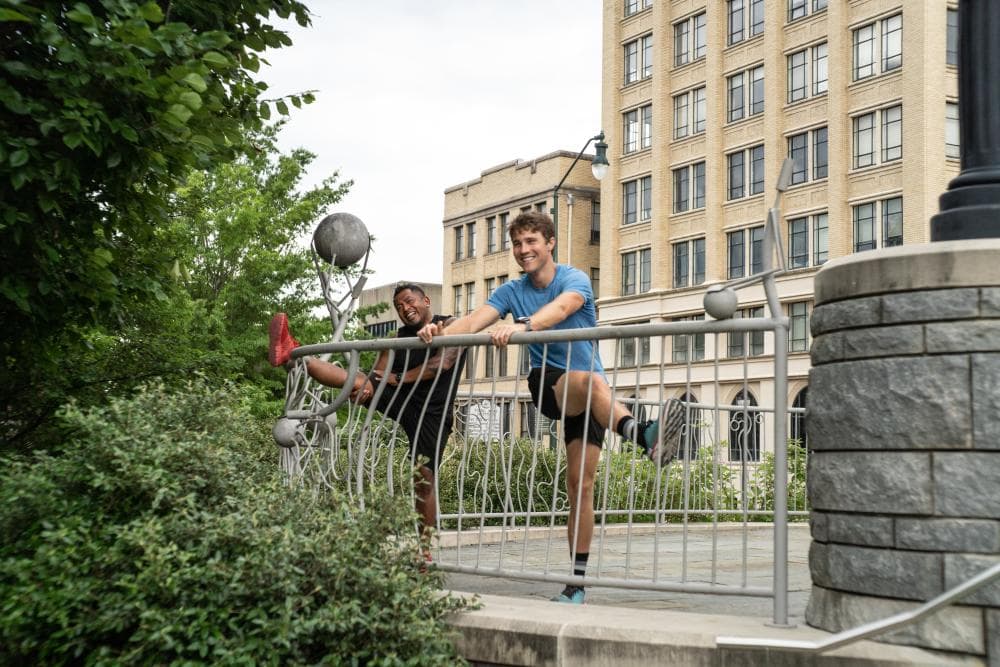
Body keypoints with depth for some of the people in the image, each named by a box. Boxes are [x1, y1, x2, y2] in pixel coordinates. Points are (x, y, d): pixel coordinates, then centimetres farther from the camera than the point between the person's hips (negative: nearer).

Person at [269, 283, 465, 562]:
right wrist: (369, 384, -23)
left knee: (425, 478, -7)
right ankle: (291, 353, -29)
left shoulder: (450, 326, -1)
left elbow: (443, 362, -17)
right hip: (401, 400, 4)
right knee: (355, 380, -17)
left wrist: (398, 378, -17)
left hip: (432, 413, -4)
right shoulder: (399, 338, 14)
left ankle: (424, 548, 1)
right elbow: (377, 373, 2)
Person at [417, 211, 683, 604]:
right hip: (547, 382, 1)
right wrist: (442, 332, -32)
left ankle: (578, 580, -1)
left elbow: (561, 307, -29)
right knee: (592, 380, -35)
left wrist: (522, 326, -49)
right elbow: (477, 320, -10)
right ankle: (642, 435, -64)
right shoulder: (512, 291, 7)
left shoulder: (575, 280, -6)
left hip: (588, 394, 0)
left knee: (581, 484, -6)